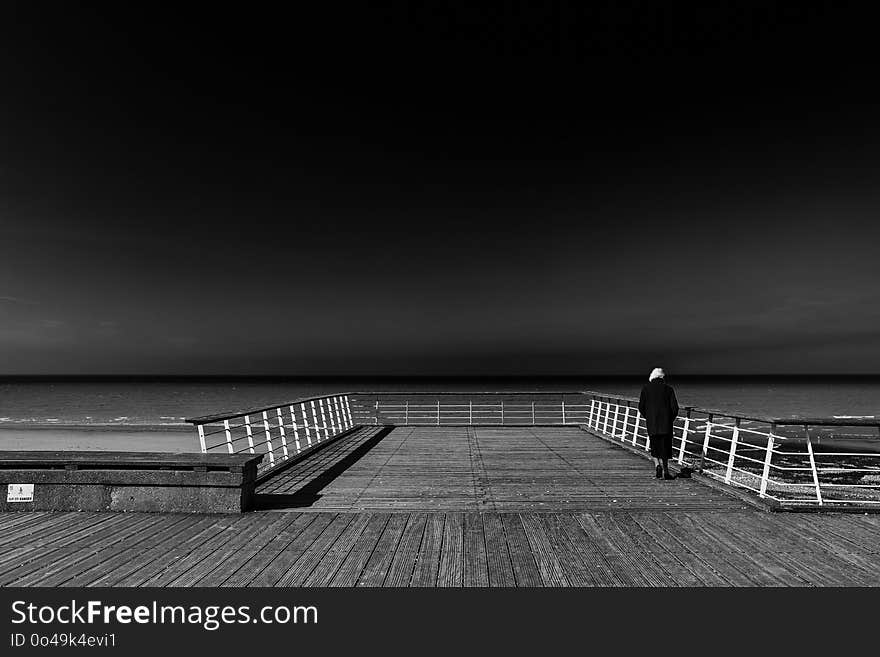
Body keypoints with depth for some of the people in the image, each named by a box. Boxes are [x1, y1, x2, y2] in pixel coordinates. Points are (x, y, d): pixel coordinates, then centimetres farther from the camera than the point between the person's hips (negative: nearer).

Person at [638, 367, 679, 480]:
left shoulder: (646, 388, 1)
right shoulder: (668, 389, -1)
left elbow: (641, 407, 1)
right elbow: (675, 408, -3)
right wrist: (671, 419, 12)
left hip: (651, 424, 0)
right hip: (666, 424, 0)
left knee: (655, 446, 13)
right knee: (665, 446, 9)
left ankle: (657, 464, -7)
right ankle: (665, 472, 9)